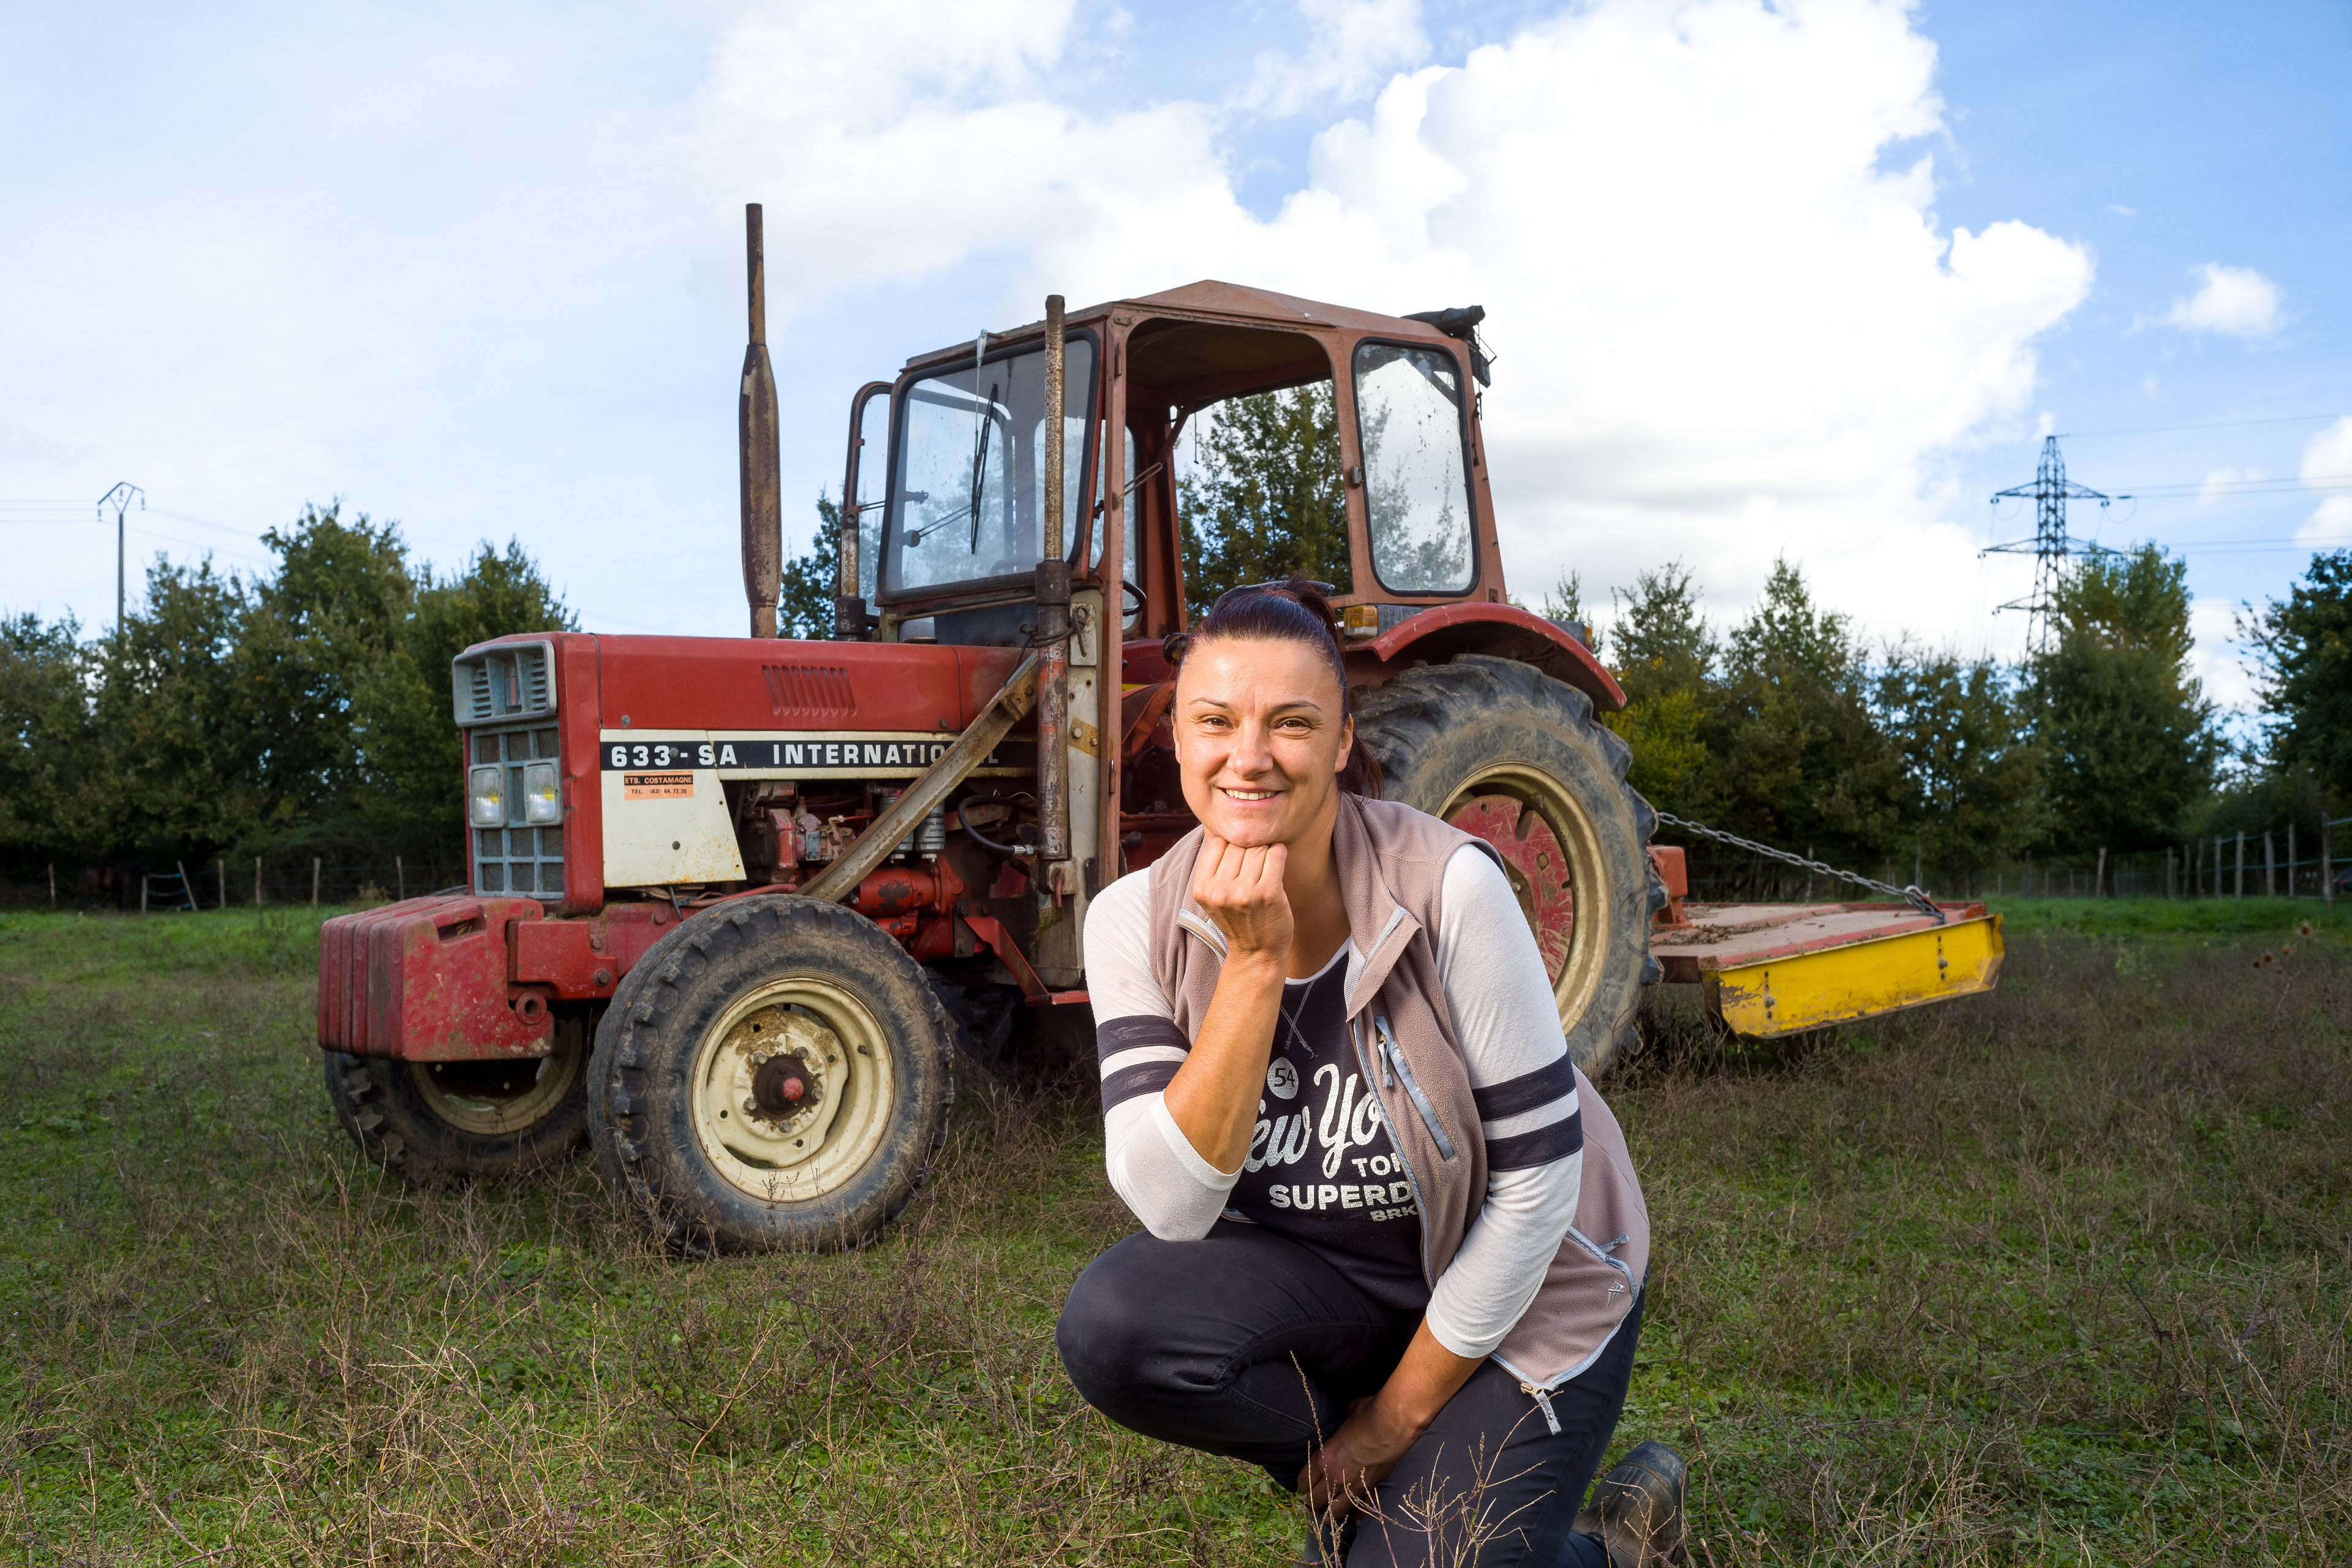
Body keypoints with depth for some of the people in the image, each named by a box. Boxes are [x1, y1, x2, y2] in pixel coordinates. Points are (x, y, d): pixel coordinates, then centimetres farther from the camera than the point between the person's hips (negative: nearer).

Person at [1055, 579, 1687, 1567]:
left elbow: (1538, 1178, -18)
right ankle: (1364, 1484, 1)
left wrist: (1401, 1413, -11)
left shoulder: (1448, 887, -24)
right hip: (1325, 1276, 3)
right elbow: (1171, 1205, -24)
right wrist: (1255, 960, -32)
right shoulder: (1137, 920, -15)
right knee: (1110, 1324, -25)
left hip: (1511, 1289, -2)